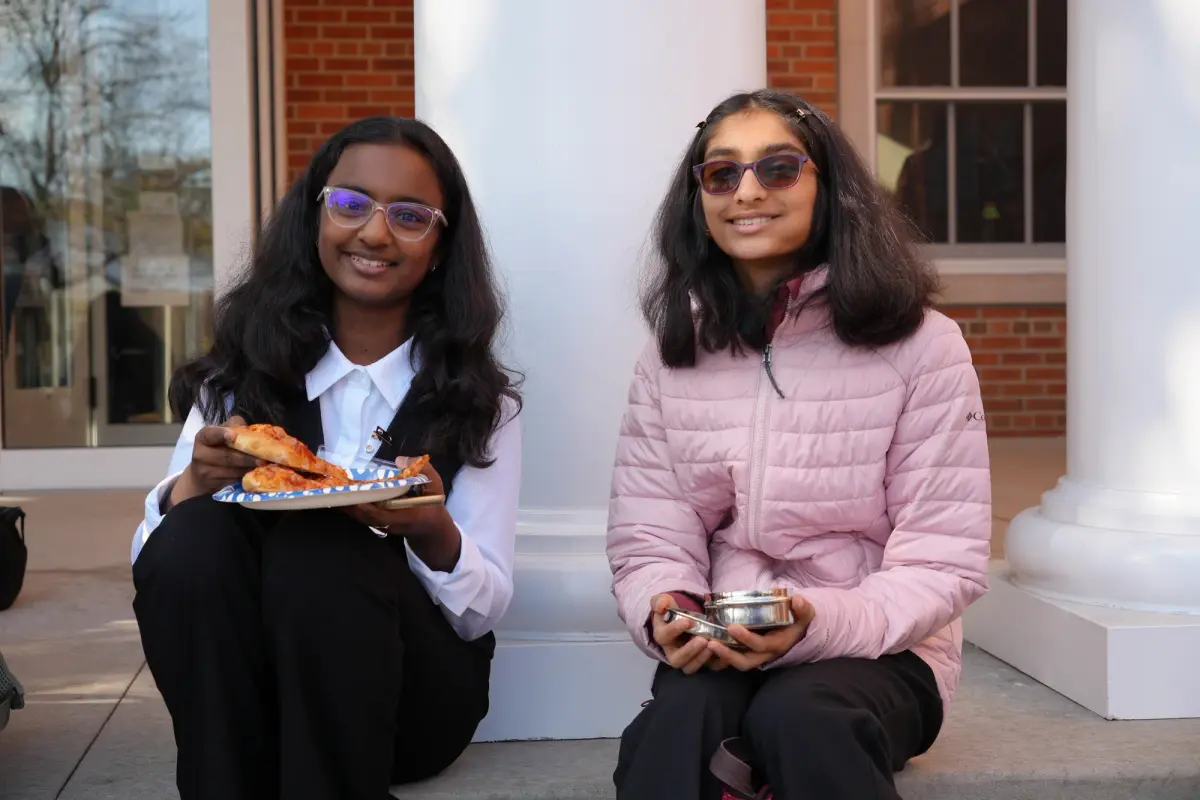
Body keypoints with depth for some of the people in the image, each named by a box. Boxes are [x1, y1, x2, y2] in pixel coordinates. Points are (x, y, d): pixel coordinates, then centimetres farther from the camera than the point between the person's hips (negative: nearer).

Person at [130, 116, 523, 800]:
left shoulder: (476, 394, -1)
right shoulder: (246, 366, 3)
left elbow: (486, 607, -5)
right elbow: (156, 556, -3)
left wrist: (433, 533, -26)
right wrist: (195, 483, -24)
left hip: (413, 693, -1)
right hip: (237, 694, 2)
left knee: (317, 552, -31)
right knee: (193, 540, -27)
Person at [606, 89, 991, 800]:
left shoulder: (922, 347, -5)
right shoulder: (670, 360, 6)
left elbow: (943, 562, -8)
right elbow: (648, 541, 2)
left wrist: (822, 623, -26)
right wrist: (665, 614, -22)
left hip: (877, 649, -1)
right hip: (717, 656, 1)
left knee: (798, 715, -34)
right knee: (680, 719, -33)